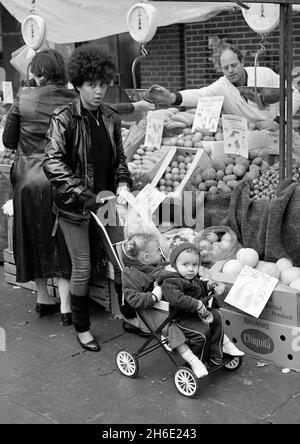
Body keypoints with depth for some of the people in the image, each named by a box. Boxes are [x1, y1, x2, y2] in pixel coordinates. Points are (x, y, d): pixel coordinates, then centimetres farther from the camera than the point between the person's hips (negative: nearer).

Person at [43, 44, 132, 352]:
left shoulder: (111, 118, 6)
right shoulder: (63, 118, -12)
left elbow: (119, 158, 13)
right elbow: (52, 162, -22)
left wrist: (123, 184, -6)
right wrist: (84, 195, -29)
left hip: (104, 200, 5)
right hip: (74, 206, -5)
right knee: (82, 268, 1)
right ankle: (81, 327, 19)